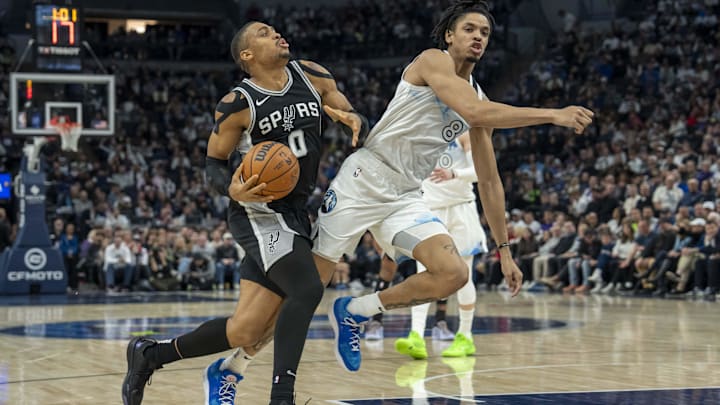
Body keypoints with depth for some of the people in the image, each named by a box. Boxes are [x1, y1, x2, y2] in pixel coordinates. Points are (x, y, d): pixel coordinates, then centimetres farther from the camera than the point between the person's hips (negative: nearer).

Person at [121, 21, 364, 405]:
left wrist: (355, 121, -14)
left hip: (295, 212, 6)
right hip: (258, 212, -6)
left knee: (246, 332, 4)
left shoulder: (311, 75, 4)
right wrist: (232, 189, -23)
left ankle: (150, 353, 22)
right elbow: (214, 163, -1)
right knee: (307, 288, -29)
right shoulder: (237, 104, -10)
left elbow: (359, 121, 11)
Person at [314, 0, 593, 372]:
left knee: (454, 275, -14)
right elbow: (475, 113, -27)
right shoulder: (433, 61, -10)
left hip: (406, 197, 7)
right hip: (365, 179, -6)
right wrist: (553, 115, -29)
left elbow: (489, 181, 15)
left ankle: (355, 312, 4)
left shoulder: (479, 96, 11)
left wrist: (504, 250, 12)